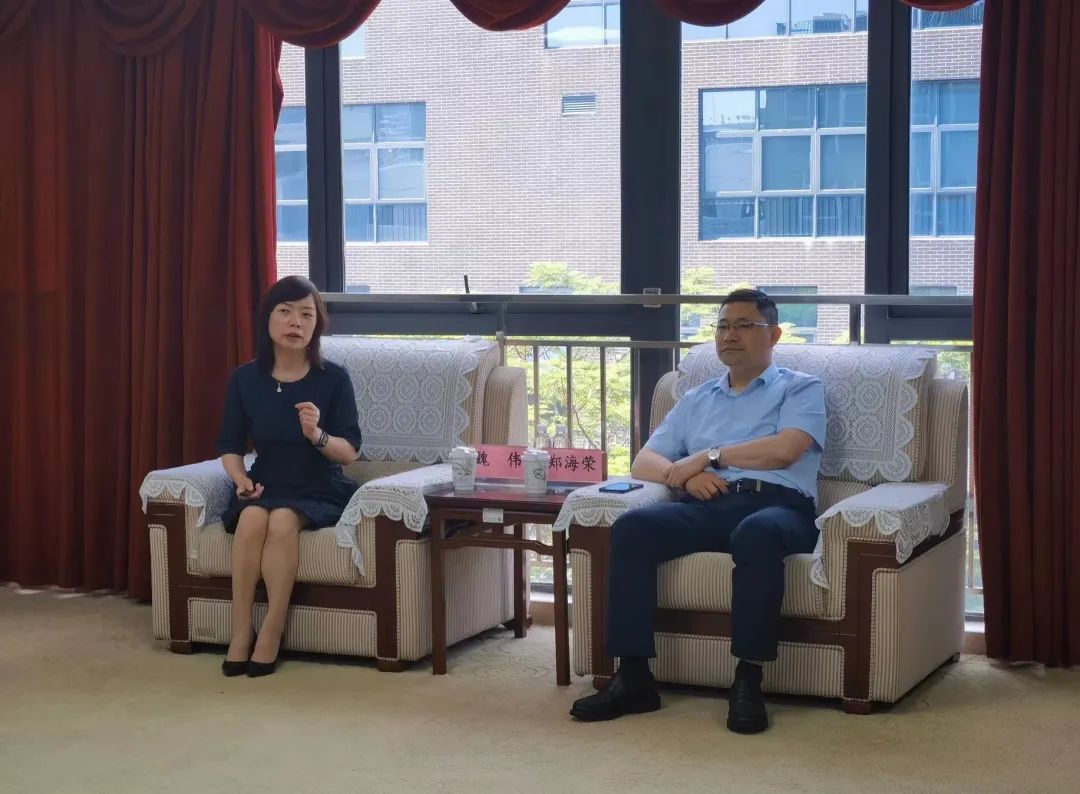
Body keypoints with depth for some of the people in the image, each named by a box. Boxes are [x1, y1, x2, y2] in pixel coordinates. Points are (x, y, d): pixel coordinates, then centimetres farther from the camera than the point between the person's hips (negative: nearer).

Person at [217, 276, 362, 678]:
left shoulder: (334, 379, -7)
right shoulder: (245, 379, 0)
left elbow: (350, 451, -8)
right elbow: (230, 445, 6)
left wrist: (317, 435, -28)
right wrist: (241, 478, -13)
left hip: (319, 492, -2)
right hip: (265, 486, 2)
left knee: (283, 519, -33)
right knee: (252, 517, -32)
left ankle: (271, 636, -25)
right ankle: (240, 633, -24)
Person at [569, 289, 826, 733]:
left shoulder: (800, 389, 17)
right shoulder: (696, 400, 31)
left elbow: (784, 450, -4)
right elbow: (644, 463, 21)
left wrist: (708, 455, 2)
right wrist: (684, 474, -1)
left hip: (776, 505, -4)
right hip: (707, 506, 4)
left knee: (758, 533, -41)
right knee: (632, 528, -26)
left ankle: (748, 682, -36)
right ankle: (633, 677, -28)